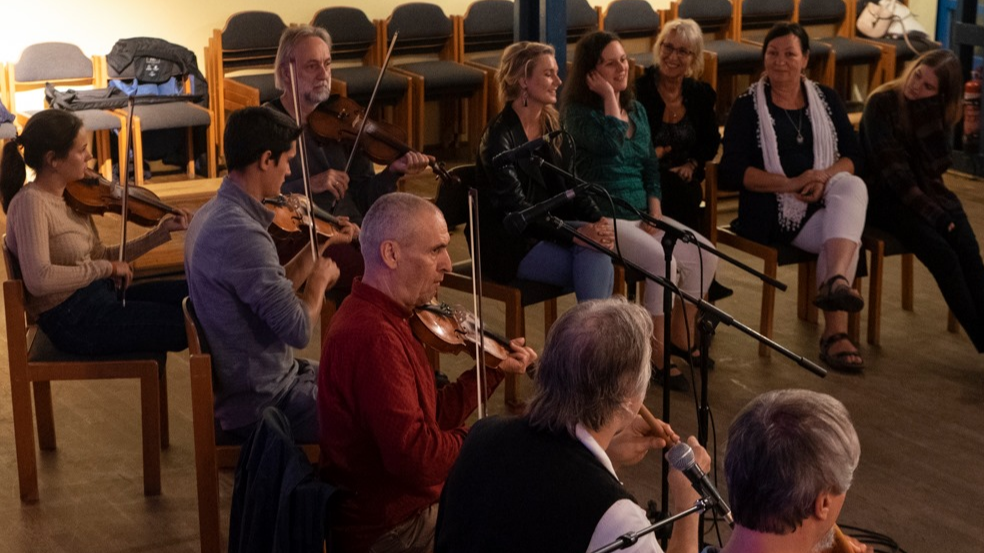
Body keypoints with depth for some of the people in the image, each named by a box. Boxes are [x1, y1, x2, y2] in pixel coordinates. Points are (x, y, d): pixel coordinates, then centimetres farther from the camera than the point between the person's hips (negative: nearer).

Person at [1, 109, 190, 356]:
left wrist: (160, 233, 3)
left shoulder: (71, 196, 5)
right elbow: (38, 279, -33)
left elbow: (99, 256, 10)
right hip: (73, 321, -9)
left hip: (100, 296, 9)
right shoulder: (30, 202, -20)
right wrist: (106, 268, -23)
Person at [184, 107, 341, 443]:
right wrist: (320, 279, -7)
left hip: (237, 388, 10)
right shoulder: (240, 233, -26)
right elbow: (298, 330, -25)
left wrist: (319, 245, 8)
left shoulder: (213, 214, 6)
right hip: (261, 407, -10)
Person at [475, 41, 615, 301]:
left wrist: (597, 219, -13)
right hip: (512, 247, -6)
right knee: (597, 264, -26)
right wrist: (575, 234, -29)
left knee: (597, 246, -25)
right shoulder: (500, 137, -14)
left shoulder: (551, 126, 10)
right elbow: (515, 211, -20)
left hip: (550, 232, 6)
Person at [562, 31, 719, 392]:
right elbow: (613, 145, -26)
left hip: (641, 214, 7)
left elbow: (651, 166, 16)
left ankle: (682, 340, 3)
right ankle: (660, 358, -18)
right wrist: (610, 97, -15)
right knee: (662, 261, -29)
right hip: (602, 217, -7)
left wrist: (655, 211, 1)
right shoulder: (578, 112, -7)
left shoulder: (636, 110, 15)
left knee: (704, 255, -11)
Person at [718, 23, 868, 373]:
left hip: (823, 201, 4)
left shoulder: (825, 99, 16)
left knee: (853, 186, -30)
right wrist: (792, 183, -17)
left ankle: (835, 281, -44)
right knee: (842, 238, -29)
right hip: (771, 212, -4)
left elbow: (852, 155, 9)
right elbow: (732, 172, -6)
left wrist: (825, 177, -15)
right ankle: (836, 333, -33)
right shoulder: (748, 105, 4)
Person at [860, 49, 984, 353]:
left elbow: (936, 164, -7)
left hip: (925, 190, 5)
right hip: (885, 196, -5)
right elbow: (893, 169, -14)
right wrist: (931, 212, -20)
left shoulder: (939, 110, 6)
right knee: (942, 254, -27)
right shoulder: (882, 103, -10)